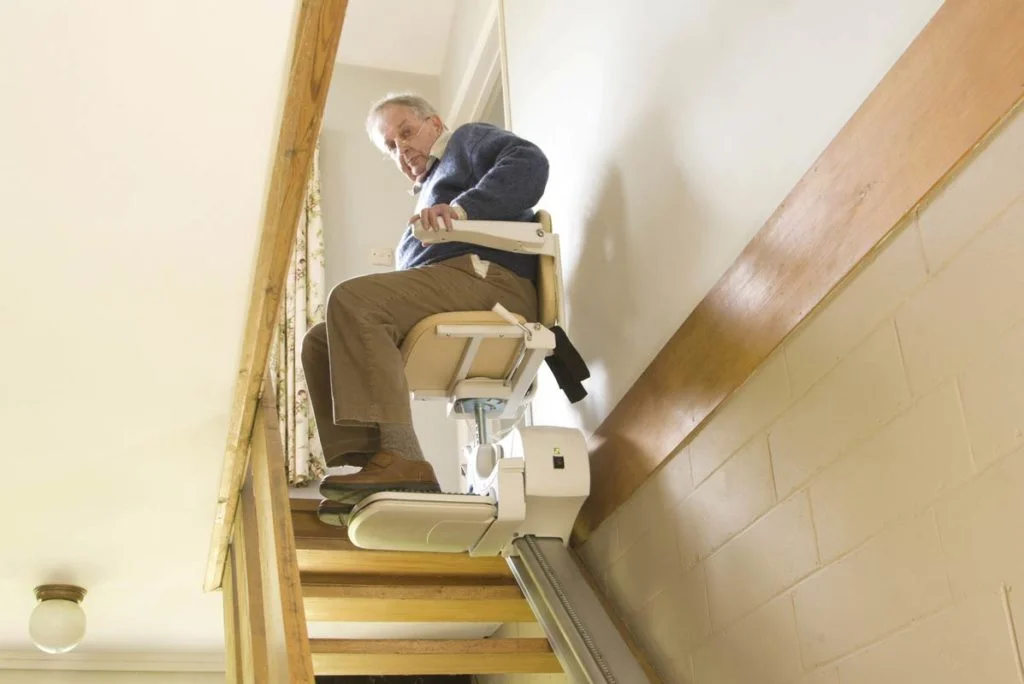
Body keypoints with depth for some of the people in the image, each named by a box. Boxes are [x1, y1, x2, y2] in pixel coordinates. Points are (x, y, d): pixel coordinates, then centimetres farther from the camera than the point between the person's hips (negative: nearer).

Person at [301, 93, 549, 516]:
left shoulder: (468, 140, 15)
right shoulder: (430, 189, 39)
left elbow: (528, 162, -9)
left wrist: (463, 207, -22)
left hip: (488, 279, -9)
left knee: (352, 300, -26)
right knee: (320, 342, 3)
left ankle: (399, 461, -39)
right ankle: (363, 466, -17)